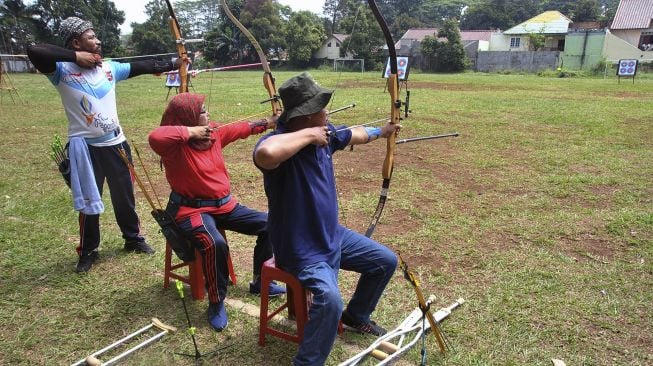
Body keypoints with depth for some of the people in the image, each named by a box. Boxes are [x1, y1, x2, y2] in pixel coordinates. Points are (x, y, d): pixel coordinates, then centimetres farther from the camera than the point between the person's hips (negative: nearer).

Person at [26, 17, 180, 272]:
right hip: (85, 147, -4)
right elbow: (34, 51, -27)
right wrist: (75, 57, -22)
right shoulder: (62, 71, -11)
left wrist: (173, 64, 9)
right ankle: (88, 251, 26)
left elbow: (142, 67, 7)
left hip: (115, 143, 4)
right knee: (89, 200, 9)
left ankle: (133, 238, 35)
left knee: (124, 195, 16)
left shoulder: (109, 68, 2)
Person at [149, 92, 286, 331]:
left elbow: (242, 128, 13)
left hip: (224, 204, 8)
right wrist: (190, 131, -30)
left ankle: (260, 282, 21)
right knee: (215, 244, -36)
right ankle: (216, 302, -12)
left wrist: (271, 121, 18)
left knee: (267, 224, 6)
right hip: (192, 210, -8)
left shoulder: (214, 133, 2)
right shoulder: (175, 147, -19)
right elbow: (155, 137, -42)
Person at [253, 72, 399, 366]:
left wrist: (381, 131, 37)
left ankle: (356, 316, 42)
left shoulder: (326, 134, -2)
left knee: (386, 261, 19)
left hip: (334, 236, 9)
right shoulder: (278, 143, -28)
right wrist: (308, 135, -38)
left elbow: (355, 134, 21)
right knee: (330, 300, -33)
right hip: (301, 249, -9)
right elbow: (266, 154, -54)